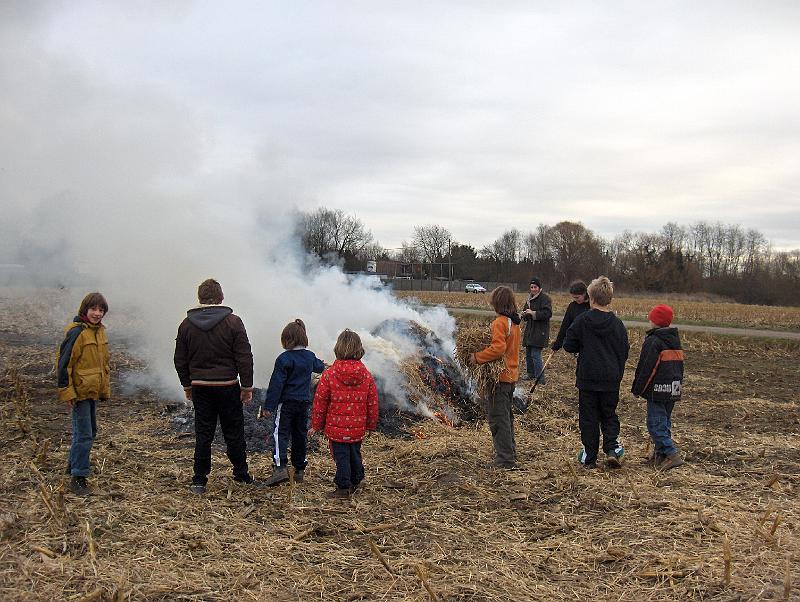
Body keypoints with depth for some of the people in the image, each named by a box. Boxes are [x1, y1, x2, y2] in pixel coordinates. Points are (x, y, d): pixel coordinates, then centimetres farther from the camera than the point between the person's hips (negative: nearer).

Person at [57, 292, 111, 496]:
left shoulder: (100, 331, 10)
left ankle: (74, 463, 38)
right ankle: (77, 478, 2)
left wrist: (105, 388, 20)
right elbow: (64, 363, -17)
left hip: (93, 390, 9)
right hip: (80, 391, -9)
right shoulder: (76, 332, -16)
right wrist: (67, 392, -18)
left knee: (90, 431, 19)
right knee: (84, 435, -6)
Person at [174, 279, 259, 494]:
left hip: (200, 387, 3)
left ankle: (199, 481, 9)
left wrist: (187, 385, 18)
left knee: (203, 433, 8)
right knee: (234, 432, 9)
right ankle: (241, 474, 19)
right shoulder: (233, 322, -8)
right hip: (228, 386, -2)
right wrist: (247, 386, -2)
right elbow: (244, 357, -8)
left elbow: (180, 360, 8)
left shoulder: (187, 324, 2)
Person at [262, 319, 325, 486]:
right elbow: (318, 366, 30)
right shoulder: (310, 357, 6)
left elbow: (276, 383, -15)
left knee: (281, 434, -7)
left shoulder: (284, 359, -14)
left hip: (287, 402, -6)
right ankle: (299, 470, 19)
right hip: (304, 402, 6)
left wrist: (269, 406, -12)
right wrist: (323, 365, 55)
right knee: (300, 435, 13)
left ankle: (280, 467, -23)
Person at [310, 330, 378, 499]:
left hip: (336, 427, -3)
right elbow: (372, 403, 4)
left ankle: (343, 488, 8)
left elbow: (320, 402, -6)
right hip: (358, 427, 3)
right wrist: (371, 425, 17)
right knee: (355, 454, 20)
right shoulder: (366, 375, -3)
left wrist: (316, 425, 5)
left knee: (341, 455, 5)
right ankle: (356, 481, 36)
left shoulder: (329, 374, -12)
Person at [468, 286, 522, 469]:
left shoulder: (499, 322, -18)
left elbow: (498, 348, -27)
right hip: (511, 375, 9)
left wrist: (477, 357, -19)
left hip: (500, 377, -9)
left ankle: (505, 459, -1)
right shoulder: (515, 322, 10)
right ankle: (510, 451, 32)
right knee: (506, 416, 22)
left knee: (497, 418, -3)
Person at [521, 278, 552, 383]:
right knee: (528, 353, 14)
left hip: (540, 331, -8)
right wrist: (524, 314, 2)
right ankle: (531, 374, 29)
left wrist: (533, 313, -21)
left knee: (535, 355, -12)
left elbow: (548, 313, -20)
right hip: (530, 330, 8)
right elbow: (525, 316, 26)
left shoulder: (545, 299, -9)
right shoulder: (530, 299, 16)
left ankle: (540, 379, -6)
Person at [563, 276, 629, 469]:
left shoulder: (582, 320, -10)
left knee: (588, 418, 7)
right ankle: (612, 449, -2)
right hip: (611, 380, 2)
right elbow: (624, 352, 5)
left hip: (587, 378, -2)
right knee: (609, 415, 16)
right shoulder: (617, 324, -2)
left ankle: (589, 457, 11)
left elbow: (569, 346, -5)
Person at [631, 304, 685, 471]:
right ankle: (660, 455, 19)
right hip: (673, 392, 9)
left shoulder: (653, 341, -13)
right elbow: (679, 366, 21)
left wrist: (637, 389, -7)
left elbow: (645, 368, -15)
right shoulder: (676, 340, 14)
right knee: (664, 422, 15)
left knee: (655, 424, -7)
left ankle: (672, 454, -16)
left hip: (657, 391, -8)